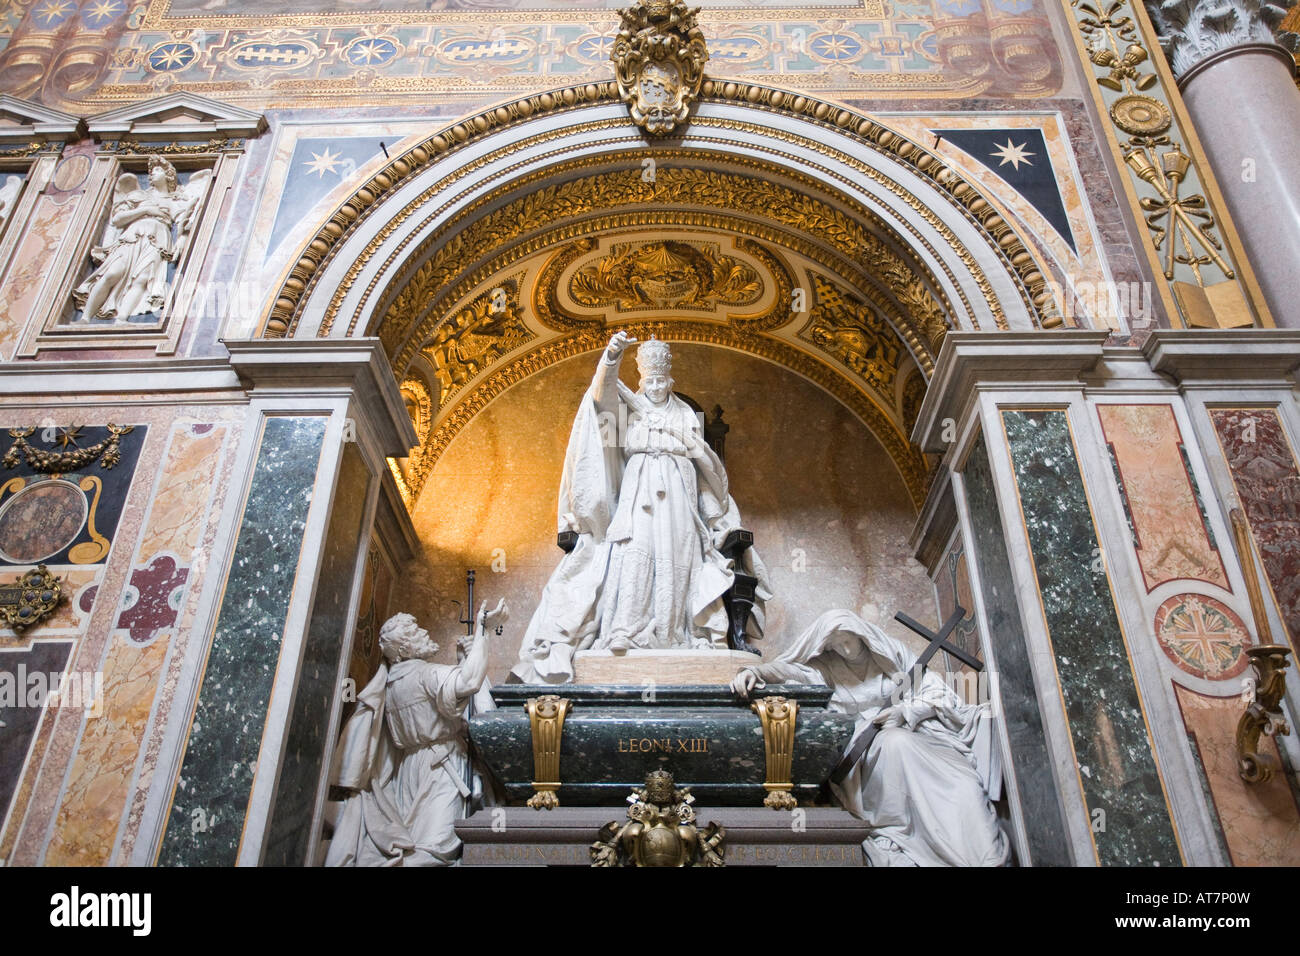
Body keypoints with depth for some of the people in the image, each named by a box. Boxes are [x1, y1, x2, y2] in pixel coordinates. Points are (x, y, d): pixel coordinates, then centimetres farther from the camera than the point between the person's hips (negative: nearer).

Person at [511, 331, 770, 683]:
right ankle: (624, 631, -17)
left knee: (676, 559, -6)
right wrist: (612, 356, -26)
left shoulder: (685, 413, 20)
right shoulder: (629, 405, 12)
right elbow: (603, 391, -11)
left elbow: (702, 458, 22)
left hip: (678, 493, 2)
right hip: (639, 491, -2)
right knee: (634, 555, -16)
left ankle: (674, 632, -5)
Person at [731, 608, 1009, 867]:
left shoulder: (892, 653, 10)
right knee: (897, 743, -38)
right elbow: (786, 668, -5)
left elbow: (935, 691, 9)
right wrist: (753, 672, -24)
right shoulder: (825, 668, 9)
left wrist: (906, 711, -8)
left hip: (913, 729, 2)